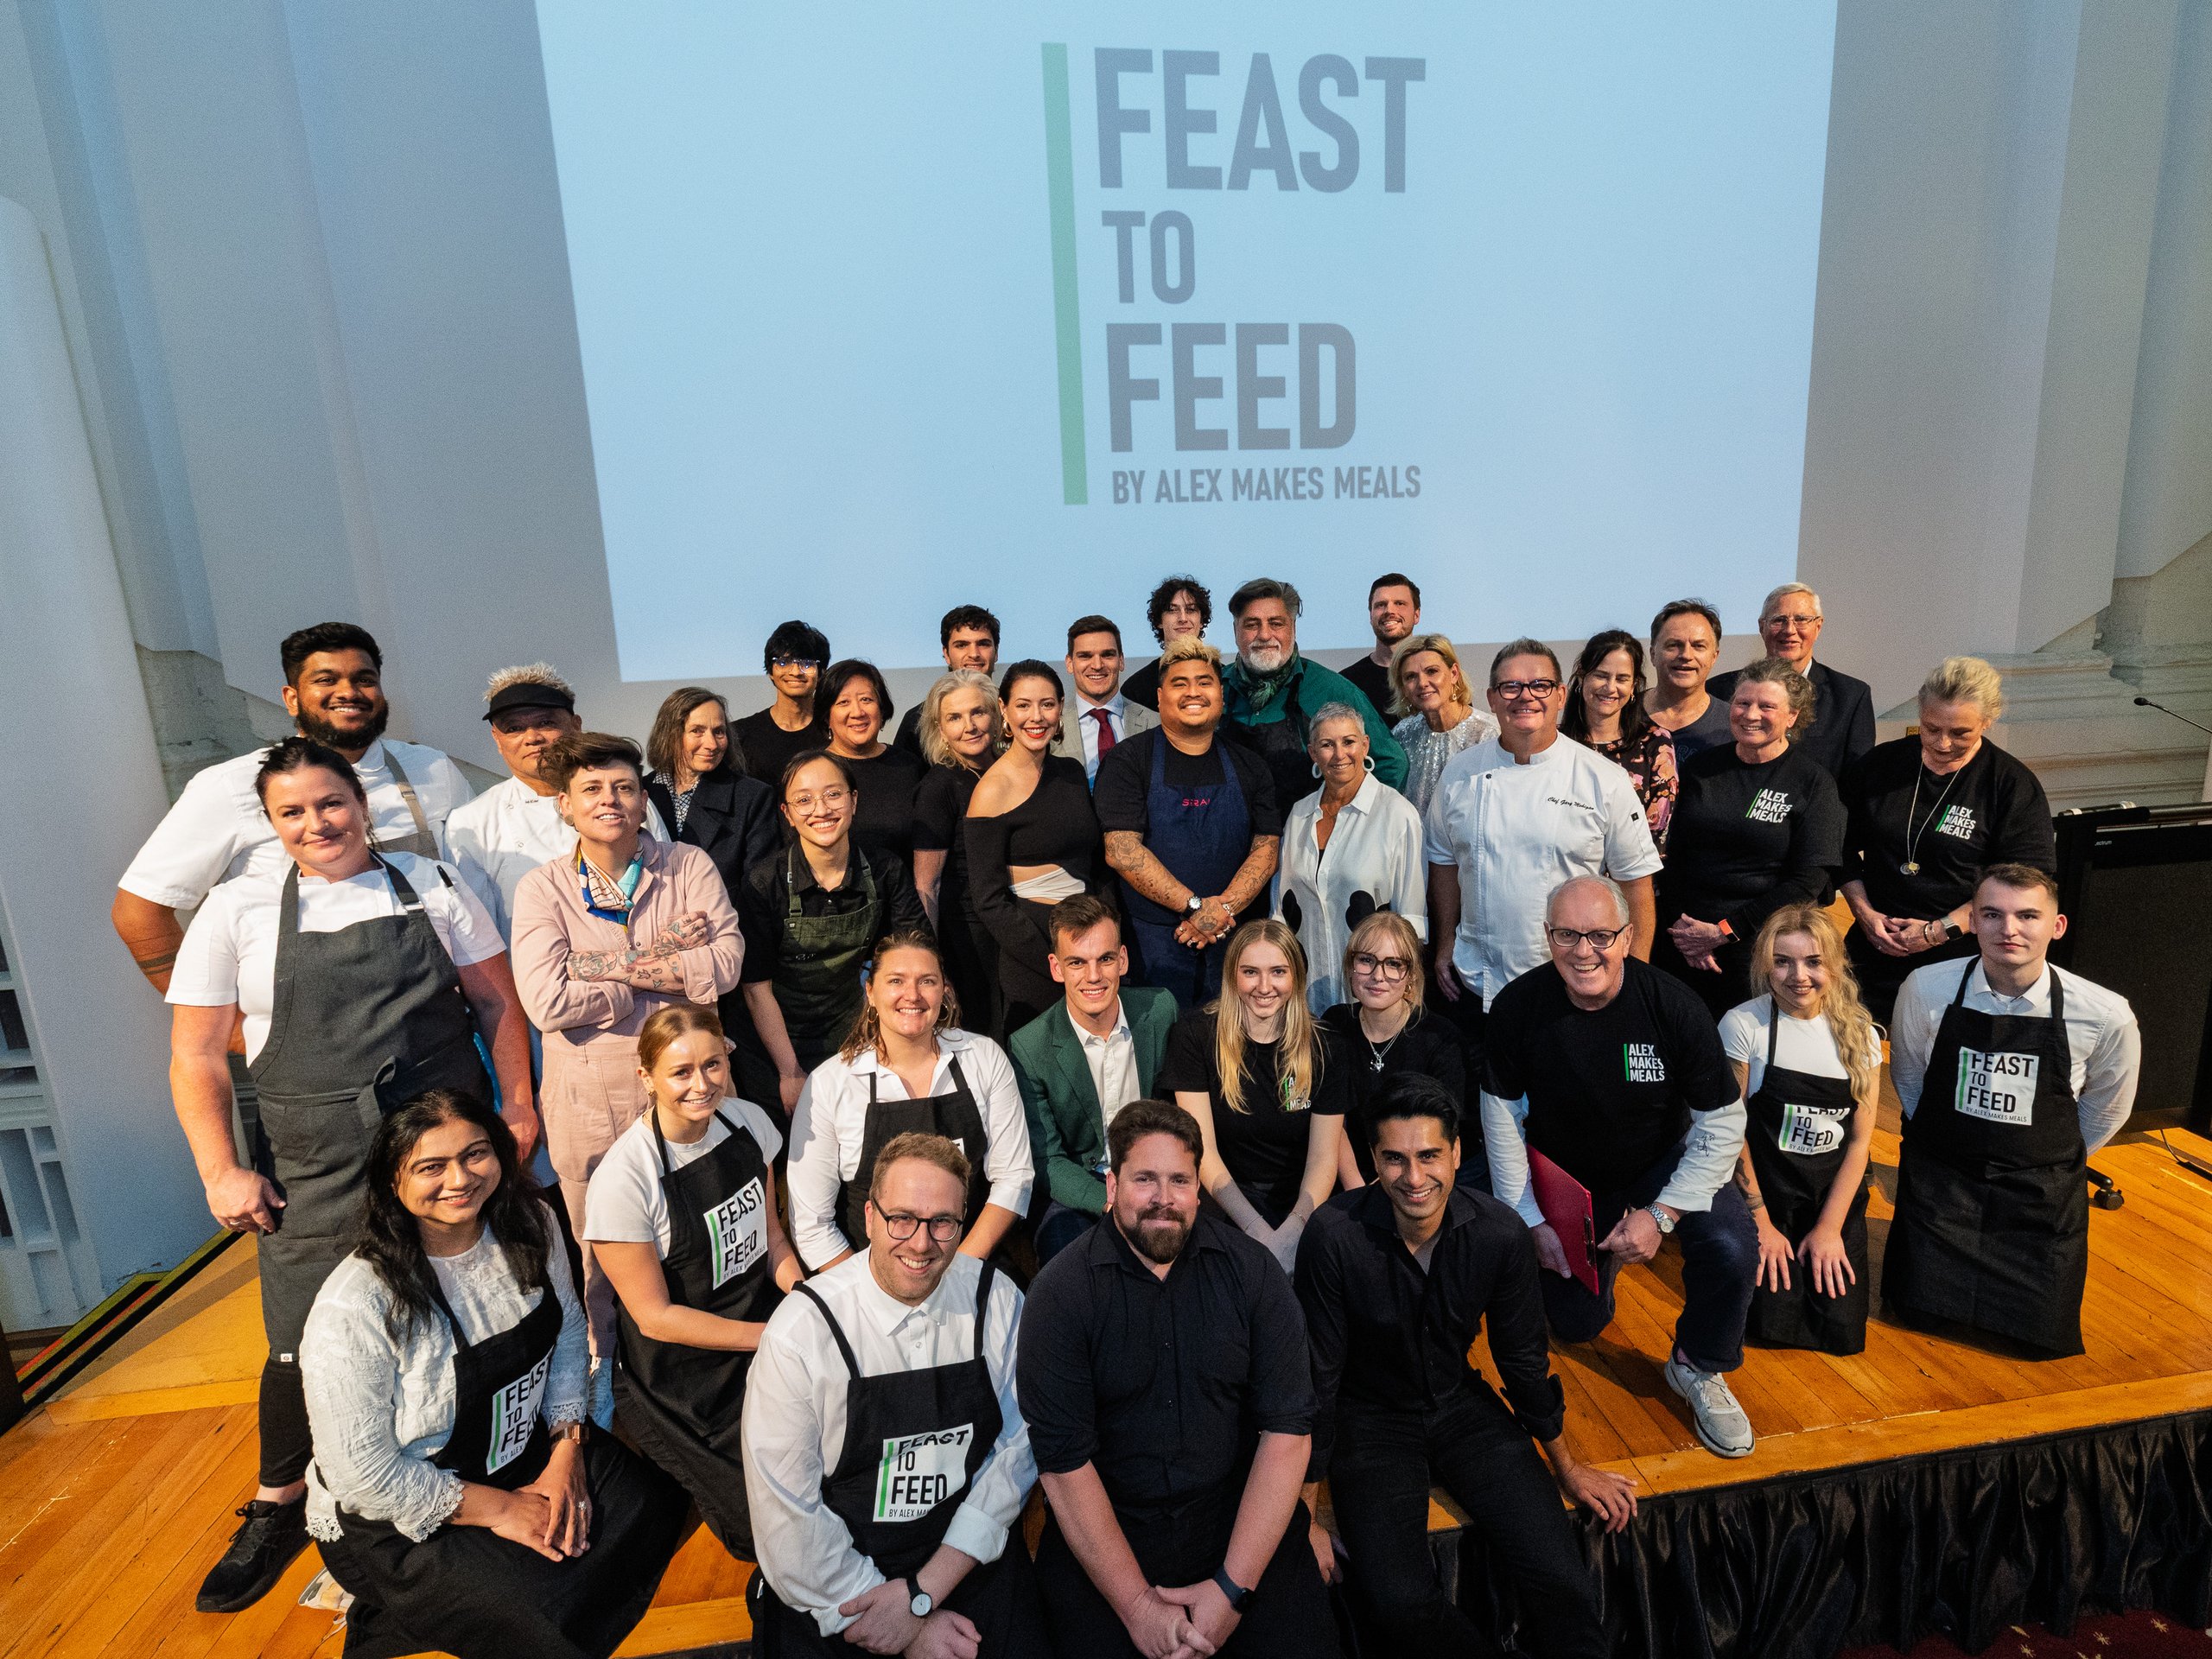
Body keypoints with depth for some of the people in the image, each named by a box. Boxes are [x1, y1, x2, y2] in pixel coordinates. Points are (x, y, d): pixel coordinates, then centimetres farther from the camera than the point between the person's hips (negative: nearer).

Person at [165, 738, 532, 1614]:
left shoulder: (429, 883, 2)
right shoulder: (239, 908, 1)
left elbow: (497, 1000, 6)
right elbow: (196, 1055, 3)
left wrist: (518, 1106, 2)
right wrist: (221, 1171, -3)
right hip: (315, 1168, 0)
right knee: (308, 1343, 4)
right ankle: (278, 1509, 30)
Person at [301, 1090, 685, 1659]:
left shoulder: (528, 1225, -11)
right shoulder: (353, 1308, -28)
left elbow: (567, 1332, 4)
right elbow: (363, 1476, -22)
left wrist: (567, 1451, -6)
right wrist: (500, 1509, -16)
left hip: (526, 1448, 7)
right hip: (398, 1520, -6)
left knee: (656, 1504, -8)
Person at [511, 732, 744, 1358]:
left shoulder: (689, 866, -2)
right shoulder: (542, 888, -4)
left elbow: (726, 960, -16)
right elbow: (547, 1002, -17)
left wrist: (614, 966, -19)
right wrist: (667, 959, -16)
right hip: (589, 1098, 0)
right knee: (600, 1252, 16)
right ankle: (607, 1365, 41)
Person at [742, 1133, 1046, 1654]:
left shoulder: (998, 1300, -8)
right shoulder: (801, 1331, -15)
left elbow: (1017, 1449, -4)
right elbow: (787, 1514, -11)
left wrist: (922, 1592, -11)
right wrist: (913, 1631, -10)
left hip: (969, 1556, 1)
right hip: (836, 1589, -1)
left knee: (1018, 1639, -16)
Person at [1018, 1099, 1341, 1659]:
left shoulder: (1251, 1271, -5)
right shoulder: (1059, 1292, -9)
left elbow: (1287, 1429, -6)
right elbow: (1065, 1462, -10)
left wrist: (1233, 1586, -12)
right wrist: (1138, 1605, -14)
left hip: (1240, 1511, 1)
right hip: (1105, 1524, 0)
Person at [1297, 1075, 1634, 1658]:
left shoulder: (1500, 1232, -15)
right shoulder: (1334, 1234, -24)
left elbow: (1522, 1357, 3)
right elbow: (1317, 1374, -14)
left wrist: (1566, 1466, 15)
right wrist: (1305, 1513, -9)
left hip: (1462, 1405, 3)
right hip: (1370, 1418, -2)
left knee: (1562, 1581, -16)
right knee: (1402, 1602, -22)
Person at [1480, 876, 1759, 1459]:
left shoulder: (1673, 1006, -24)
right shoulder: (1520, 1005, -21)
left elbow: (1722, 1125, -16)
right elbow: (1501, 1116, -9)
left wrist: (1661, 1215, -22)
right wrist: (1531, 1220, -8)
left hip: (1662, 1165, -1)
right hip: (1563, 1174, 1)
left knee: (1732, 1248, -29)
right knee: (1577, 1325, 7)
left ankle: (1698, 1367, 2)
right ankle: (1599, 1253, 42)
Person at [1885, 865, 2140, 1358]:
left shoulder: (2106, 1016, -15)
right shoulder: (1926, 988, -15)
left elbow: (2106, 1110, 6)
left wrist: (2054, 1164, 12)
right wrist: (1943, 1143, 9)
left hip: (2042, 1192, 1)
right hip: (1940, 1181, 0)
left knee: (2043, 1336, 0)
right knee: (1919, 1310, -6)